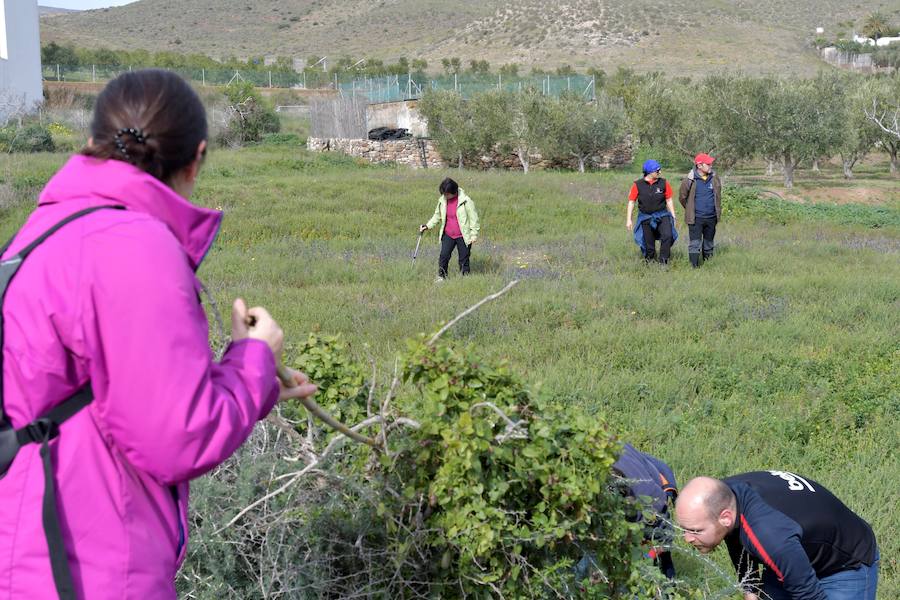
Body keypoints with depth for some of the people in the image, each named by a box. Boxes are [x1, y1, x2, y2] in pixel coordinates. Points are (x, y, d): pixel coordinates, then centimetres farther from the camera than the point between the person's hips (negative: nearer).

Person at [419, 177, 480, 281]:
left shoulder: (465, 201, -13)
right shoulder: (442, 200, 2)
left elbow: (473, 218, -8)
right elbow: (437, 215, 17)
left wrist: (474, 234, -9)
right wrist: (427, 226, 7)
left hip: (463, 236, -4)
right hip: (448, 235, 4)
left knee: (464, 259, 4)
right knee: (444, 256, -6)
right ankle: (441, 277, 4)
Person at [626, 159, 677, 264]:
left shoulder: (663, 183, -2)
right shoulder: (638, 185, -6)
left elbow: (669, 200, 8)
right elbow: (631, 202, -1)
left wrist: (673, 216, 8)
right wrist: (628, 220, -4)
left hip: (662, 215, 0)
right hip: (645, 217, 0)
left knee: (668, 235, -20)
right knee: (648, 243, 6)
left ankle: (663, 260, -7)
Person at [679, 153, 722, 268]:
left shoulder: (714, 178, 1)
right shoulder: (689, 180, -11)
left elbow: (718, 195, 17)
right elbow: (682, 197, 3)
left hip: (711, 217, 4)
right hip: (696, 218, -4)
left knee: (709, 242, 15)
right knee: (695, 243, -5)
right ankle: (695, 266, -1)